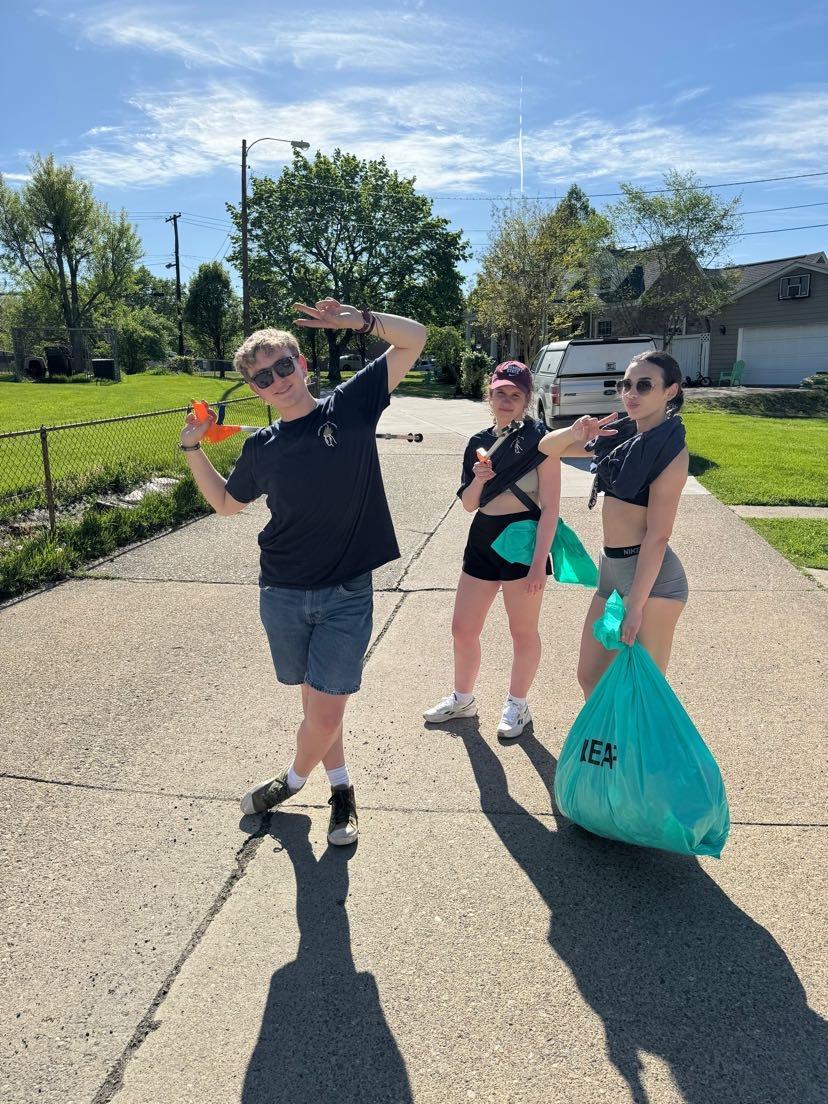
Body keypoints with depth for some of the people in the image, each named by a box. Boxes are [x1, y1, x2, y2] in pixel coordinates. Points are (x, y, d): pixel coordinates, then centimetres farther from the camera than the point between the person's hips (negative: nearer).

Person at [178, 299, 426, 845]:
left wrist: (357, 320, -16)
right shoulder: (262, 448, 4)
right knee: (316, 699, 15)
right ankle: (341, 788, 37)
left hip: (347, 595, -3)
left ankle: (293, 779, 29)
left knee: (327, 712, -2)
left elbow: (414, 338, -2)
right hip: (283, 595, 3)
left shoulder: (350, 405, -3)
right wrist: (194, 448, 9)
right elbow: (226, 502, 20)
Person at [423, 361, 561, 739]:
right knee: (463, 629, 13)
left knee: (523, 631, 9)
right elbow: (469, 505, 11)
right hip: (482, 539, 6)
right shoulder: (479, 442, 9)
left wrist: (539, 560, -19)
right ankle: (463, 698, 34)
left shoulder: (538, 439, -8)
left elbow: (550, 505, -12)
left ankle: (517, 704, 29)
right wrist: (478, 480, -10)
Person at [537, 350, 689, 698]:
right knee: (590, 677, 17)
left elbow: (657, 535, -17)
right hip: (611, 569, 8)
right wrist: (575, 434, -9)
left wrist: (635, 606, -20)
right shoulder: (619, 434, 9)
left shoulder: (670, 449, -12)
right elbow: (547, 447, 13)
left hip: (651, 577, -8)